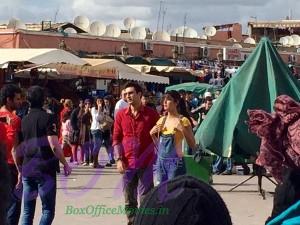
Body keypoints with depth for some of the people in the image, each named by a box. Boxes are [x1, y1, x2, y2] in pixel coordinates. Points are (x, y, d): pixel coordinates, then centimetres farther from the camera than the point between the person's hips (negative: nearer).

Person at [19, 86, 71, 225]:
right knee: (48, 210, 1)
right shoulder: (47, 118, -9)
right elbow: (54, 145, -16)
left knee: (27, 211, 8)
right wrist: (65, 164, -6)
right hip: (45, 169, -5)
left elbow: (20, 148, 13)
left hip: (27, 169, 5)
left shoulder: (24, 120, 8)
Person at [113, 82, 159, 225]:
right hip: (128, 163, 3)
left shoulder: (151, 114, -3)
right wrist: (119, 159, -3)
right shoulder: (121, 114, 4)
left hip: (146, 163, -2)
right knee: (129, 198, 9)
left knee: (145, 198, 0)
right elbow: (116, 138, 6)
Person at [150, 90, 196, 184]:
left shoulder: (183, 120, -7)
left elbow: (193, 145, -10)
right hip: (160, 160, 6)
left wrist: (183, 130, -22)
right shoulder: (161, 120, 10)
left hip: (175, 161, -6)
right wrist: (152, 134, 2)